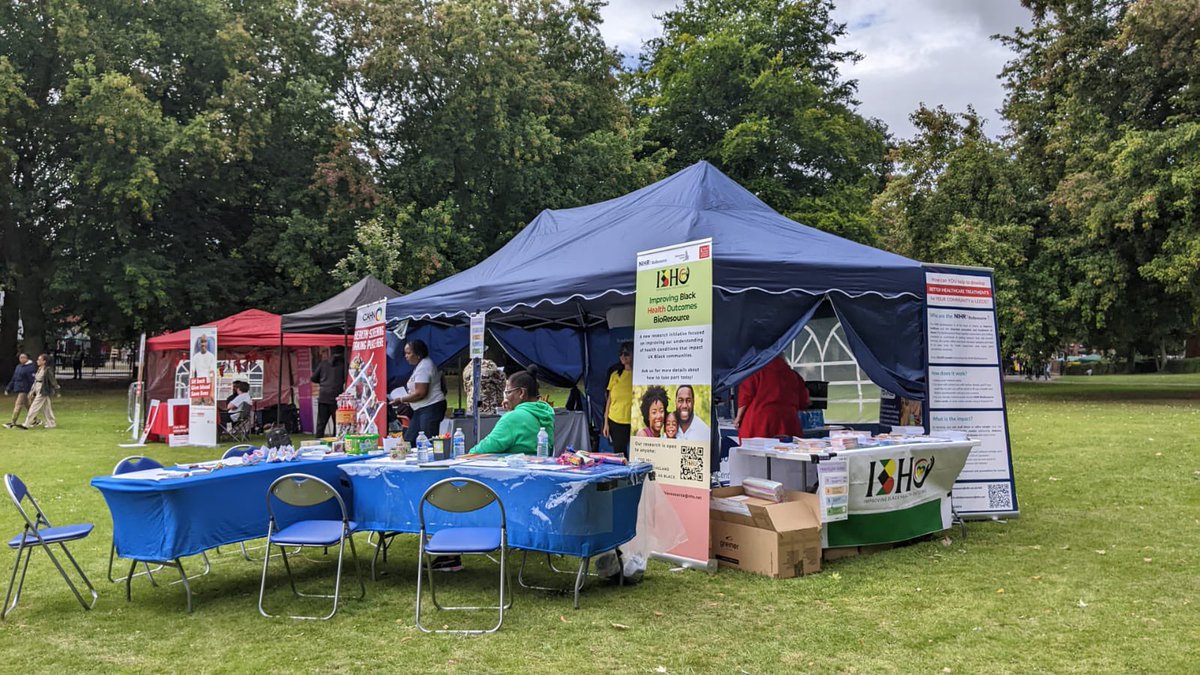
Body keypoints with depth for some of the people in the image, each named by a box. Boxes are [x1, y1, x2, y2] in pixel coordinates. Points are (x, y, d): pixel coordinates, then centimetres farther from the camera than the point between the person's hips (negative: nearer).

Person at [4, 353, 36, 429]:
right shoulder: (18, 367, 12)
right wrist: (8, 389, 17)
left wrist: (32, 391, -19)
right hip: (18, 389, 9)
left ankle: (12, 422, -9)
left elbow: (32, 380, -16)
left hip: (25, 390, -8)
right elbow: (14, 379, 19)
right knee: (26, 405, 14)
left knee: (18, 405, -10)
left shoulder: (30, 367, -13)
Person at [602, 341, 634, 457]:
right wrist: (606, 422, 9)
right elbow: (609, 399, 12)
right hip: (615, 422, 4)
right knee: (618, 453, 7)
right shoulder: (615, 375, 9)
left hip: (633, 422, -4)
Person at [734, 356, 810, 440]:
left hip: (760, 422, -3)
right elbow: (803, 402, 18)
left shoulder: (757, 372, 2)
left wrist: (739, 417, 7)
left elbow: (745, 395, -3)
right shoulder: (794, 375, 12)